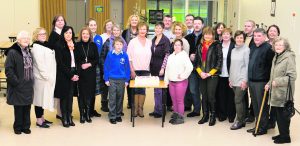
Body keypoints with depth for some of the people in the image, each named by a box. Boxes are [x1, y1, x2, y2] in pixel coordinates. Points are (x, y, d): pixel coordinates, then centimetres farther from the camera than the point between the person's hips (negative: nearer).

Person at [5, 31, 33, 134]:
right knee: (18, 107, 4)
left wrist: (31, 80, 8)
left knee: (27, 107, 10)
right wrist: (16, 81, -16)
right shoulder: (12, 52, -12)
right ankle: (18, 127, 18)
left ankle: (26, 126, 21)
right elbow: (8, 70, -15)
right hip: (18, 86, -6)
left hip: (28, 85, 6)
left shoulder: (29, 52, 10)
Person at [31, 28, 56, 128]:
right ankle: (39, 121, 8)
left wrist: (51, 76, 10)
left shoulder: (46, 45, 14)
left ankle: (42, 118, 25)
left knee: (44, 98, 15)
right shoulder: (36, 47, -12)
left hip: (49, 77, 9)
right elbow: (40, 64, -19)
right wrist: (47, 76, -19)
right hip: (41, 77, -9)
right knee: (40, 98, 0)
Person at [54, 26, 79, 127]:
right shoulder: (59, 45, -8)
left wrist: (76, 74, 1)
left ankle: (69, 117, 16)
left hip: (73, 74, 5)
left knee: (70, 96, 8)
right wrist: (70, 75, -13)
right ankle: (64, 118, 11)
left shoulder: (73, 45, 9)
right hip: (63, 75, -5)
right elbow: (60, 63, -12)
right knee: (64, 96, 2)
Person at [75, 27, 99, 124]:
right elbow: (74, 60, -2)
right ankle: (82, 115, 9)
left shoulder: (93, 45, 6)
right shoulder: (77, 45, 0)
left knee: (89, 93, 3)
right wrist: (81, 66, -12)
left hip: (91, 73, 2)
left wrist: (89, 64, -9)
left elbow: (97, 59, 6)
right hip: (80, 73, -2)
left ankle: (88, 114, 13)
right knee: (81, 94, 0)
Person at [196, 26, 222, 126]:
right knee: (204, 96, 10)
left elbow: (219, 61, -9)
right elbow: (197, 61, 11)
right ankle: (205, 115, 20)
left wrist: (210, 73, -12)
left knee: (211, 96, -5)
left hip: (213, 75, -5)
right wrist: (200, 72, -4)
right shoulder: (200, 46, 12)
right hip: (202, 75, 5)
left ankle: (212, 116, 10)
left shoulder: (217, 45, -3)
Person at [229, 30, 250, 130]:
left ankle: (239, 121, 3)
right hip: (234, 80, 6)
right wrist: (230, 78, 14)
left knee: (238, 100, -7)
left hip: (241, 80, -6)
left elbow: (247, 66, -10)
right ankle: (242, 120, 16)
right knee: (240, 100, 10)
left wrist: (245, 80, -14)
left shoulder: (246, 50, -7)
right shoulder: (233, 50, 13)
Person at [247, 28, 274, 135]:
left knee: (262, 106, 1)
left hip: (261, 82, -8)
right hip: (251, 81, 8)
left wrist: (268, 81, -15)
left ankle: (263, 128, 12)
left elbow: (270, 66, -14)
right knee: (255, 105, 15)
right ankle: (257, 125, 25)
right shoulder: (252, 48, 14)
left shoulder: (268, 48, -11)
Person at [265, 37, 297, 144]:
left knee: (283, 114, -1)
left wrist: (278, 81, -19)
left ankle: (285, 137, 12)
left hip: (284, 93, -8)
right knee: (278, 114, 14)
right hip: (275, 92, 8)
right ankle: (282, 134, 27)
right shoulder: (276, 57, 15)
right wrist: (269, 84, 12)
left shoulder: (289, 57, -12)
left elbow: (292, 76, -18)